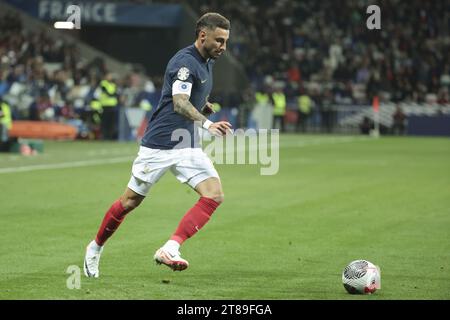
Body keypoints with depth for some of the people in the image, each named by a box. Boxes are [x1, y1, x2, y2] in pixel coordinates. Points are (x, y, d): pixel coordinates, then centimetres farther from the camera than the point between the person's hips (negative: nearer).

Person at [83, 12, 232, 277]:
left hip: (187, 146, 7)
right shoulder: (185, 62, -17)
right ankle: (96, 248, 29)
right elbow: (179, 103, -33)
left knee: (215, 195, -15)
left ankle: (170, 250, -23)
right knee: (130, 202, 6)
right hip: (160, 144, -7)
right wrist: (207, 124, -47)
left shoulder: (206, 62, 11)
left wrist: (204, 106, 9)